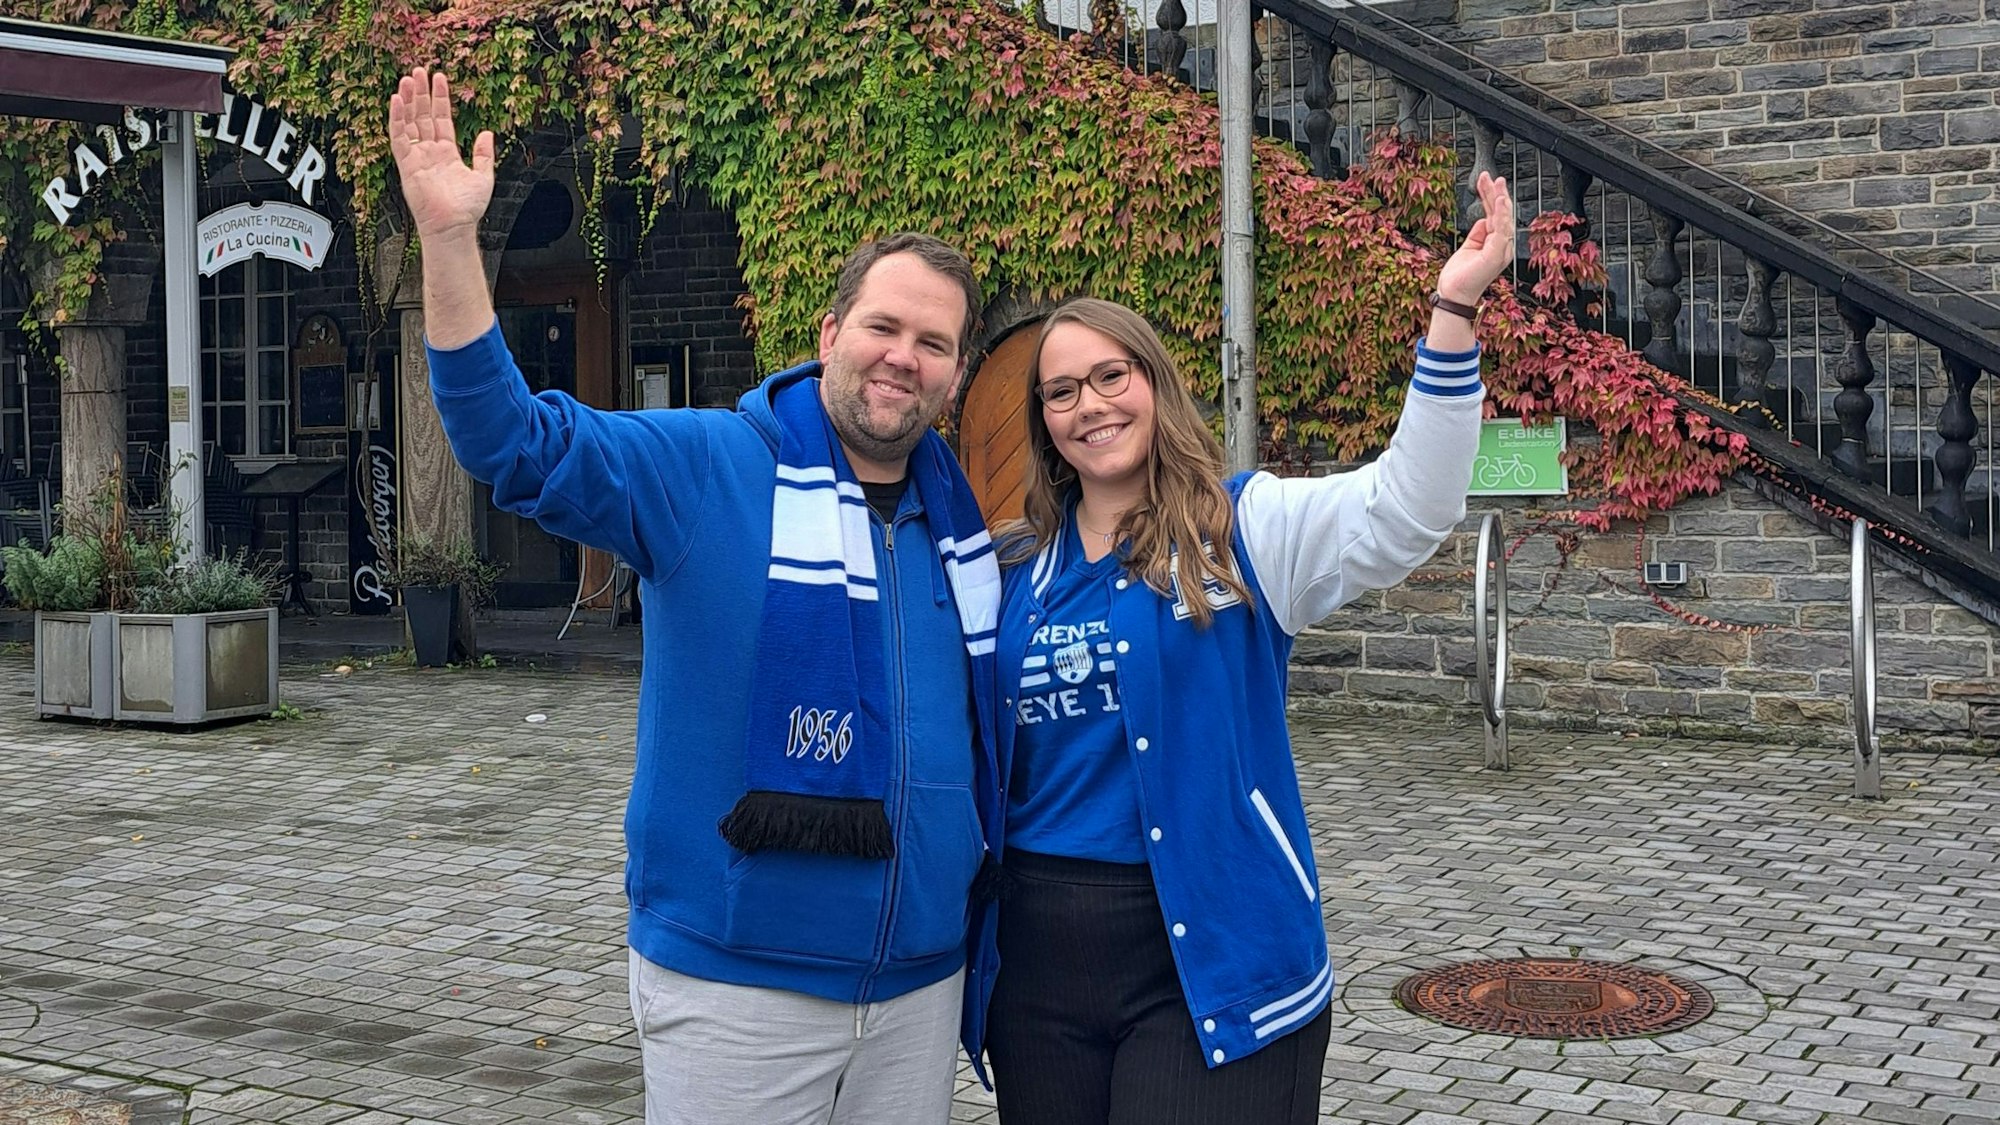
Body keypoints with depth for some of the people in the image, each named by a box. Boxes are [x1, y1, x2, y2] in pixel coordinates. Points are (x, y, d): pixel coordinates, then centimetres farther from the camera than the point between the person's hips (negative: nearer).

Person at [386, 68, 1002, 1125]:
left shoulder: (967, 523, 9)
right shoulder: (708, 472, -6)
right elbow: (512, 440, -17)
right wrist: (449, 239, -26)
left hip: (923, 982, 5)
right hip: (736, 986, -5)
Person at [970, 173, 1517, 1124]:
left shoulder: (1245, 530, -5)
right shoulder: (1014, 570, 8)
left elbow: (1406, 508, -22)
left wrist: (1452, 311, -30)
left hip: (1208, 953, -4)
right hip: (1039, 956, 4)